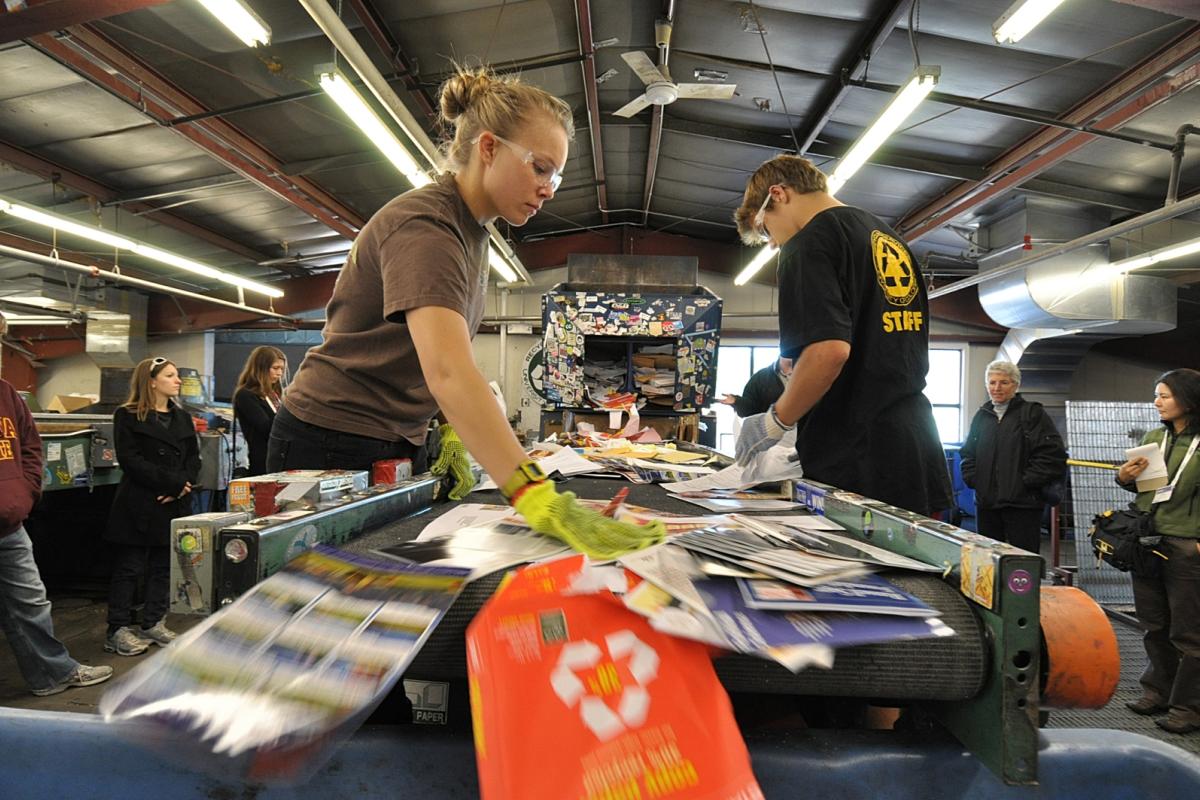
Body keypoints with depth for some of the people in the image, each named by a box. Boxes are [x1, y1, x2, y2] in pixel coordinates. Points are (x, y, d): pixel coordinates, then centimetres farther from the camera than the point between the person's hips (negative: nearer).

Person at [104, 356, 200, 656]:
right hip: (138, 505, -6)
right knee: (129, 568, 1)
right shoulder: (128, 417, -3)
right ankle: (118, 630, 10)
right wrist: (173, 482, -17)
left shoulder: (182, 418, 14)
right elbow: (130, 460, -13)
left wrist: (180, 489, -9)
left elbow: (193, 459, 9)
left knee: (163, 567, 10)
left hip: (174, 506, 6)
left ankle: (153, 624, 21)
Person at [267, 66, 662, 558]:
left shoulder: (472, 231, 7)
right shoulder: (423, 226, -22)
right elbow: (448, 371, -37)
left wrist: (450, 431, -4)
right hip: (334, 446, -8)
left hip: (401, 447, 8)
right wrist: (537, 498, -45)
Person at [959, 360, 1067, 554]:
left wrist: (1027, 482, -13)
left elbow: (1053, 454, -9)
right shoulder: (981, 416, 15)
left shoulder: (1033, 413, -2)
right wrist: (972, 478, 6)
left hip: (1022, 503, -5)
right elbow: (968, 453, 21)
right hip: (986, 502, 5)